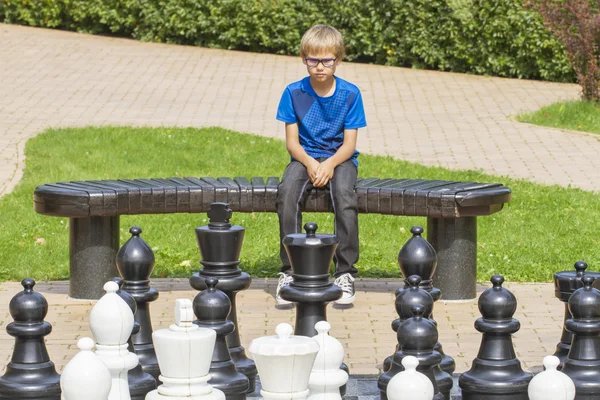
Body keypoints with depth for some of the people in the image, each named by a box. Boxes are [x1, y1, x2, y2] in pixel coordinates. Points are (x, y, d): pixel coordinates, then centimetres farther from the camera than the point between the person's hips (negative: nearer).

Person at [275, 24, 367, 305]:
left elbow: (349, 143, -4)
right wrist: (309, 163, -20)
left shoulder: (350, 94, -3)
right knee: (287, 192, -31)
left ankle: (345, 272, -25)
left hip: (339, 158, -1)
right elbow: (292, 140, -1)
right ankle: (289, 270, -24)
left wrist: (330, 164, -22)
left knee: (344, 194, -34)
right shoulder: (294, 92, -1)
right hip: (305, 157, 1)